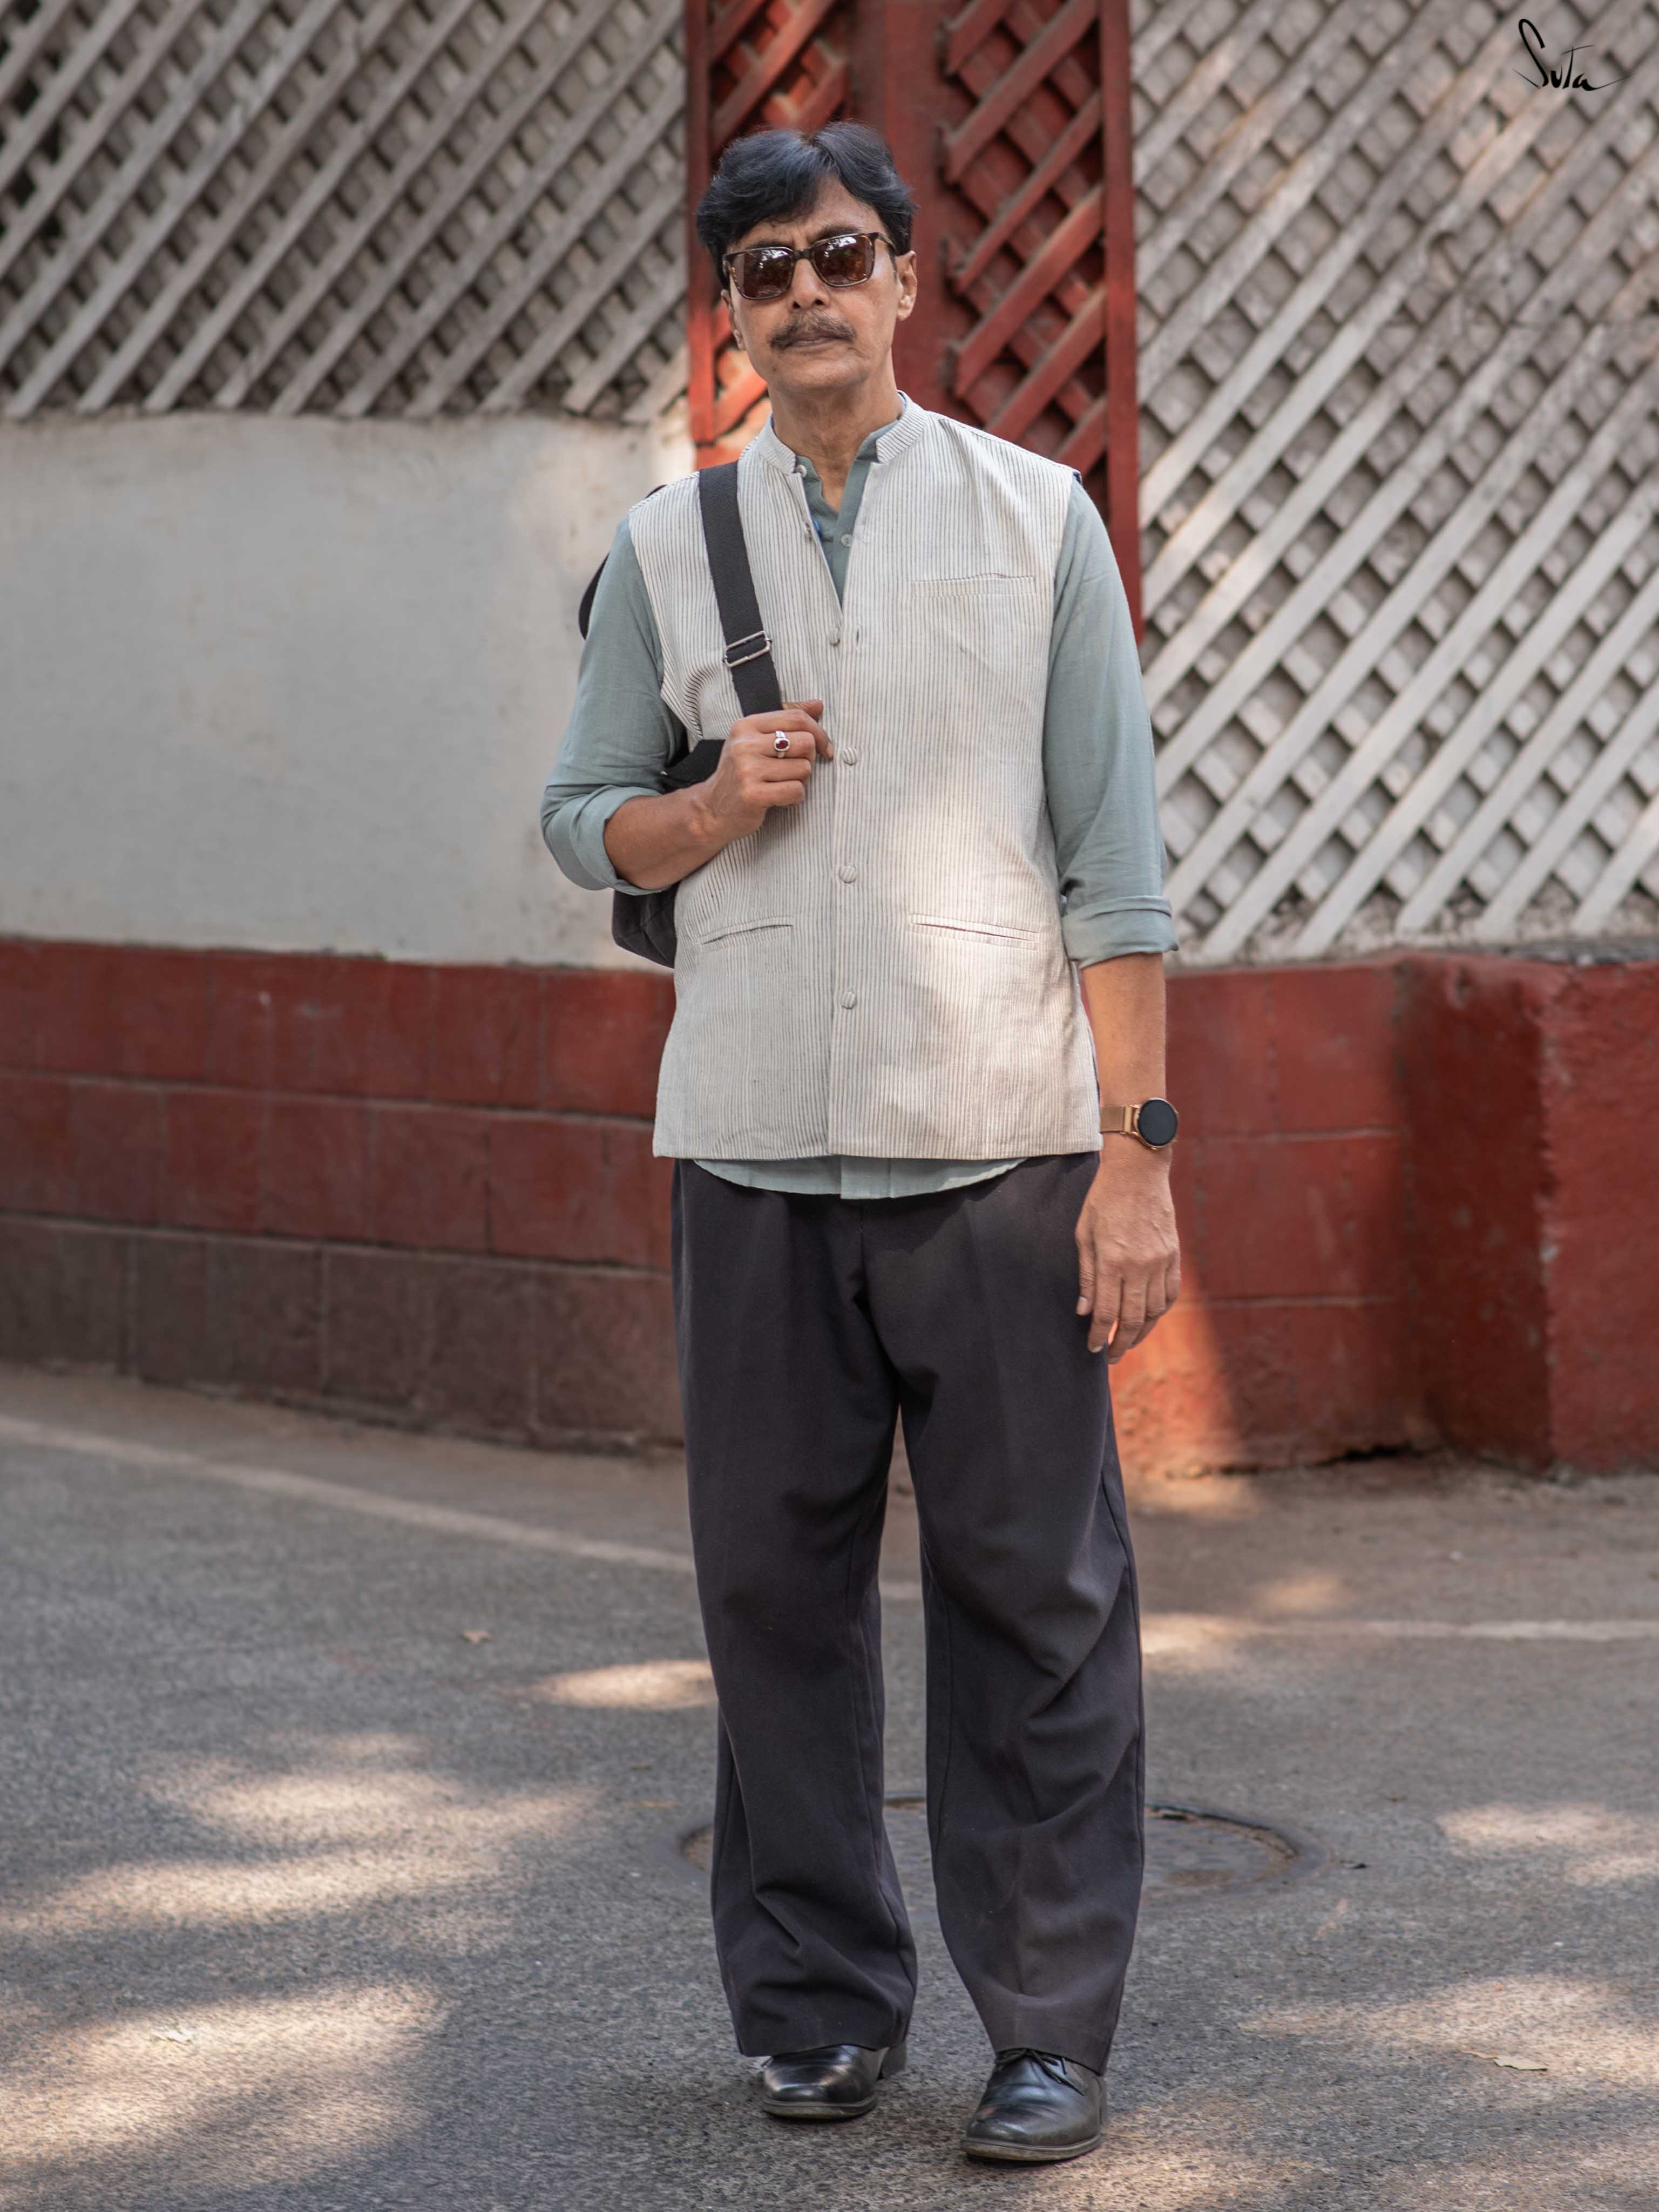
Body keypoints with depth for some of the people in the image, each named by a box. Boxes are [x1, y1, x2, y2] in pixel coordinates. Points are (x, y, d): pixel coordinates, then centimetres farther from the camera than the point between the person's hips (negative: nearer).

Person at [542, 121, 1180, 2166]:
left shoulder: (1035, 519, 5)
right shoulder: (665, 550, 10)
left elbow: (1114, 860, 2)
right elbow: (580, 815, 17)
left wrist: (1138, 1150, -5)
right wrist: (713, 806, -6)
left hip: (999, 1146, -2)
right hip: (754, 1148, 2)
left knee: (1035, 1595, -2)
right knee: (775, 1585, 4)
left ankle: (1048, 2032, 5)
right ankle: (815, 2002, 16)